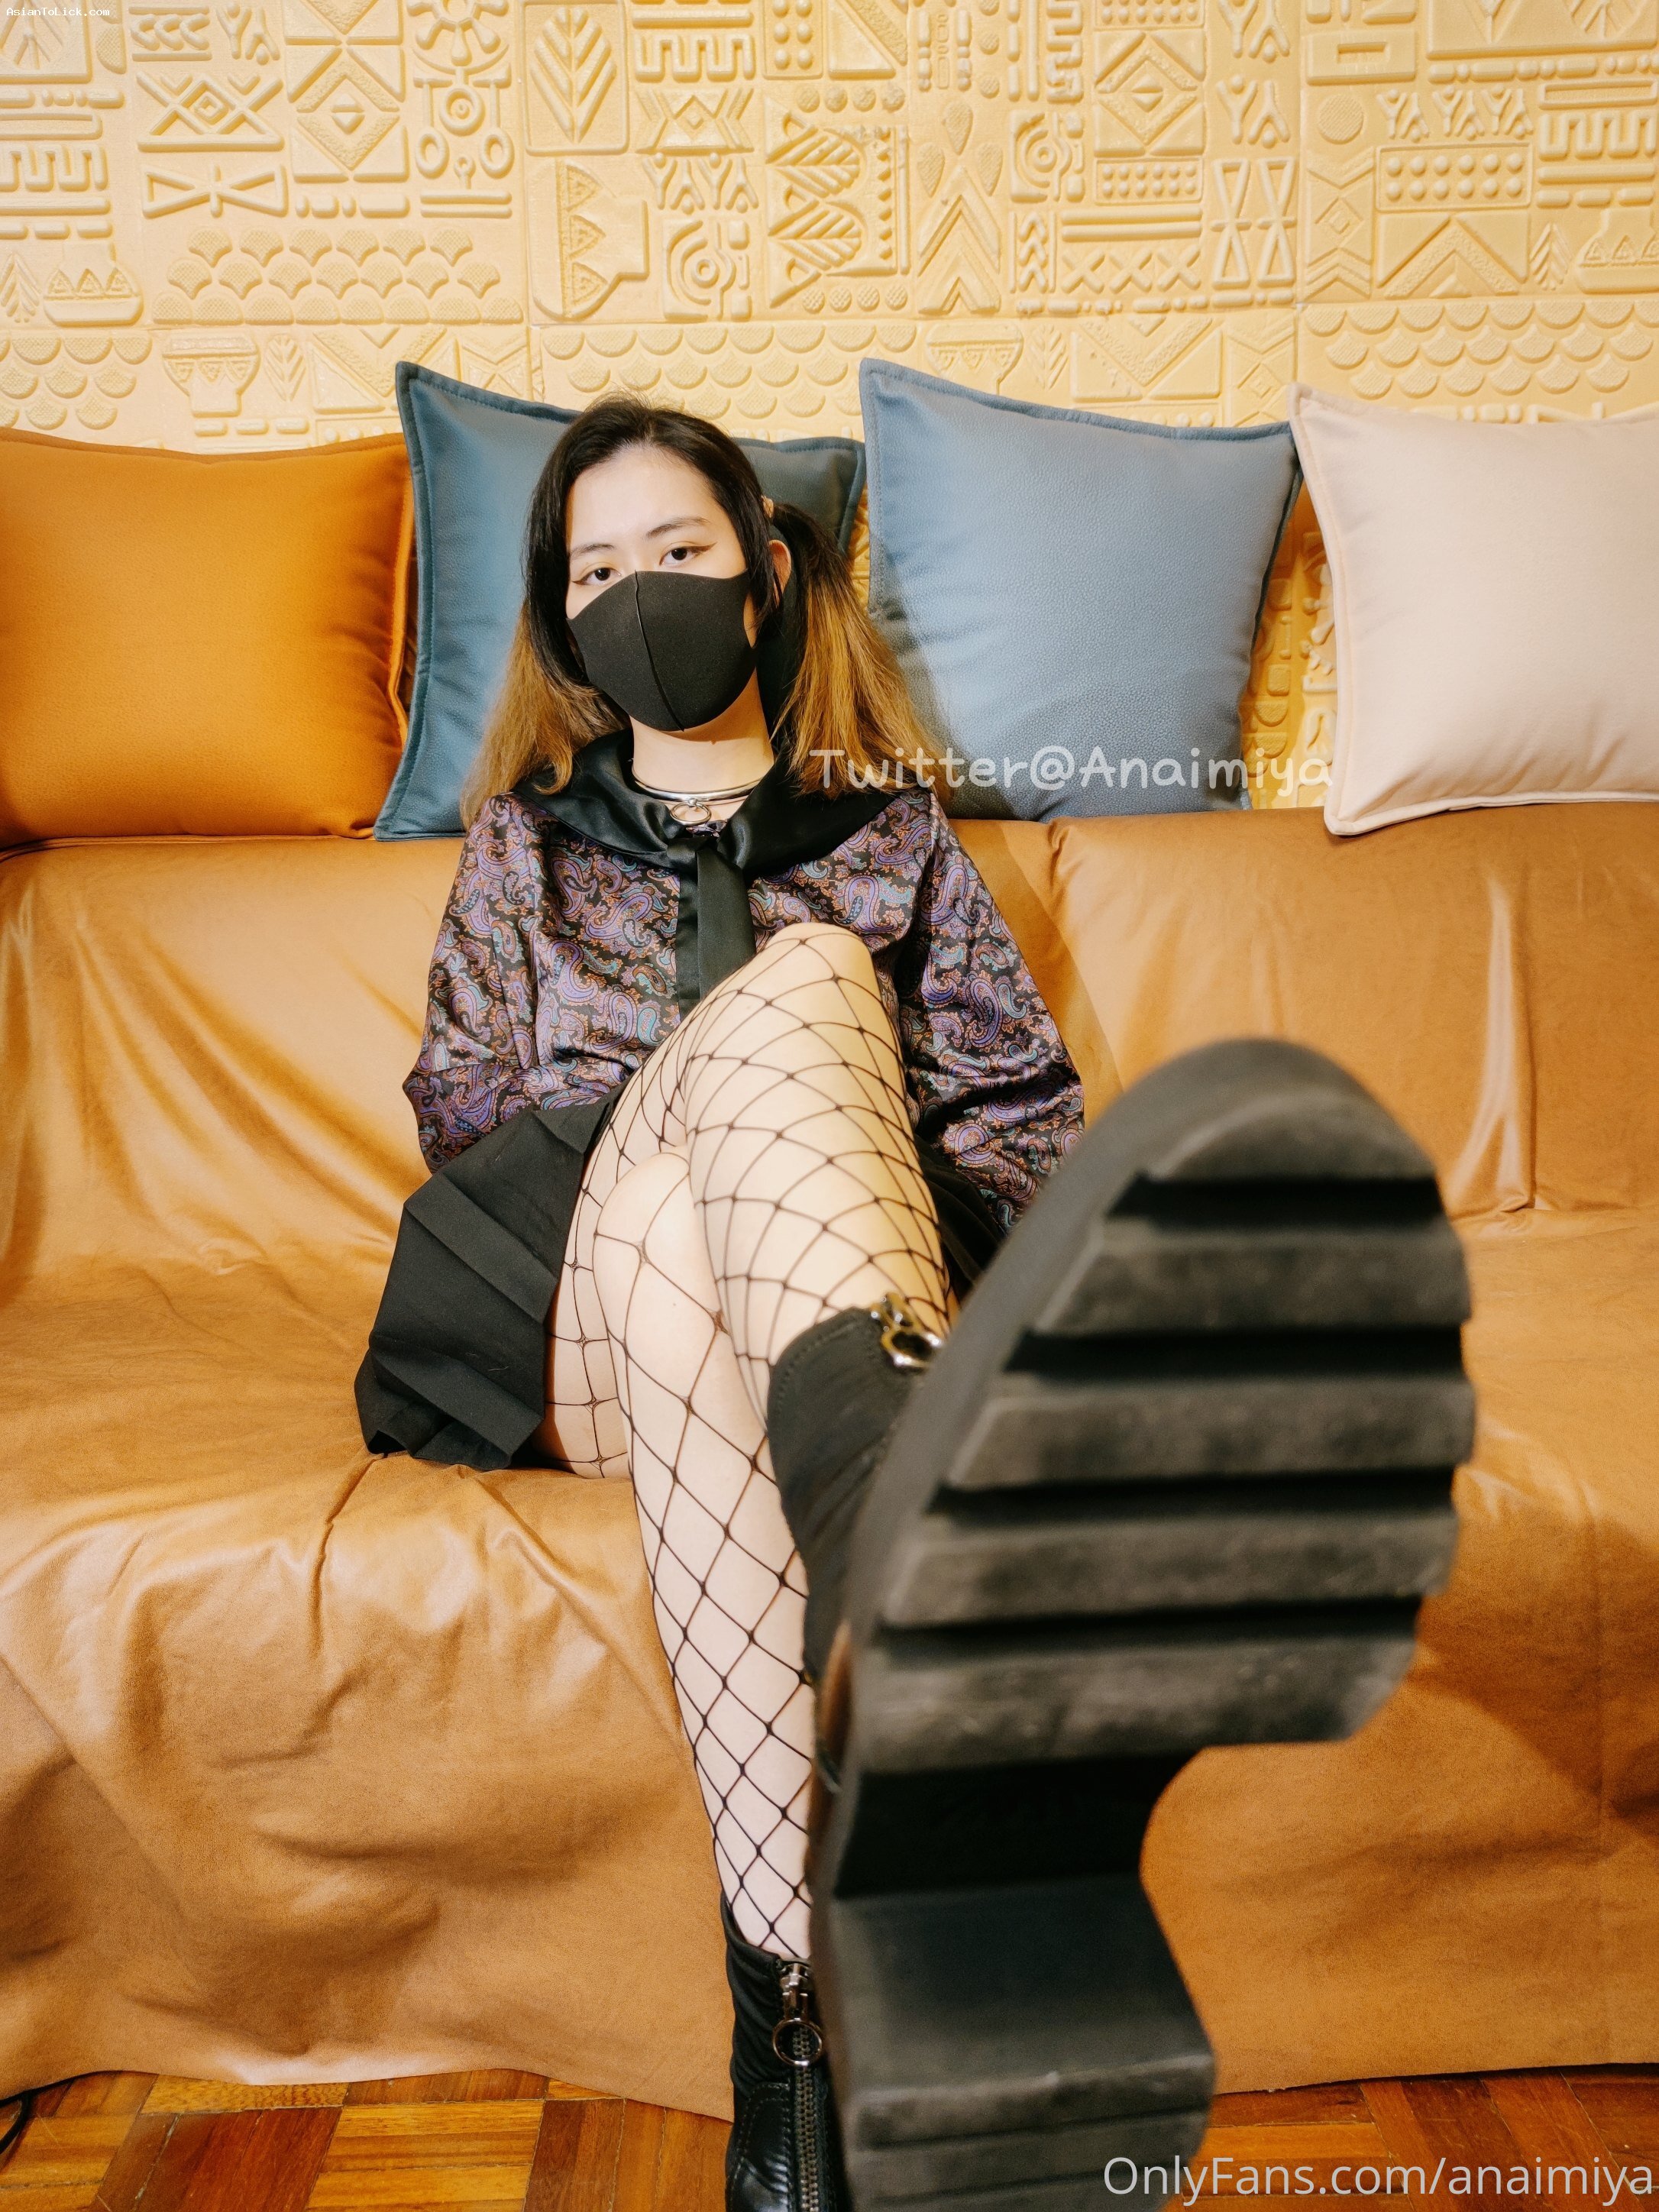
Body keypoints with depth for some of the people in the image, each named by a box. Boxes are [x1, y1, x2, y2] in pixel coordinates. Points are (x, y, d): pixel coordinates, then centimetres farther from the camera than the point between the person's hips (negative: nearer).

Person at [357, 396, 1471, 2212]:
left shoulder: (888, 830, 26)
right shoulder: (522, 845, 28)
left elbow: (1012, 1100, 17)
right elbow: (463, 1105, 19)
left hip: (854, 1272, 0)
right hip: (582, 1311, 0)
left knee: (788, 987, -33)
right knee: (787, 995, -34)